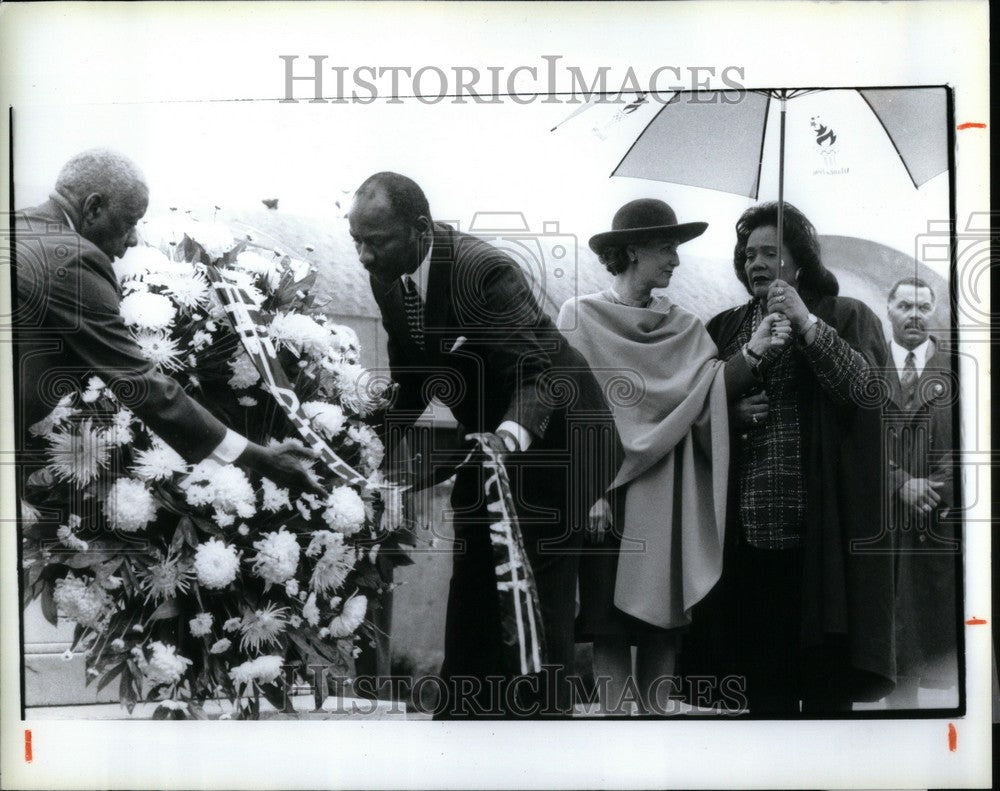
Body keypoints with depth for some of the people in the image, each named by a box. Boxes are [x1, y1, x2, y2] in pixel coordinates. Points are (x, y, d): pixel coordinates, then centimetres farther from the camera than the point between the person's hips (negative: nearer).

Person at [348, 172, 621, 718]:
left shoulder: (485, 271, -29)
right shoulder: (389, 279, -5)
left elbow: (544, 373, -31)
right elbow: (411, 379, 8)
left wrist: (507, 437, -48)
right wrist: (379, 442, -4)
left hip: (549, 440, -7)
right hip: (488, 443, 8)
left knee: (538, 599, -5)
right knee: (471, 589, 11)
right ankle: (459, 713, 21)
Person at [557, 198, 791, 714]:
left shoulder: (684, 327, 12)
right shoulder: (581, 315, 1)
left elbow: (707, 390, -3)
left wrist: (751, 353, -20)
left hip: (670, 495, 4)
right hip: (606, 491, -3)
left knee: (664, 622, 4)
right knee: (611, 624, -2)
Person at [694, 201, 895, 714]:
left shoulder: (846, 316, 6)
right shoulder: (723, 329, 14)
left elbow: (869, 390, -10)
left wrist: (806, 323, -14)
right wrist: (730, 415, -5)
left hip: (823, 531, -3)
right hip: (747, 532, 3)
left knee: (826, 685, 0)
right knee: (763, 687, 6)